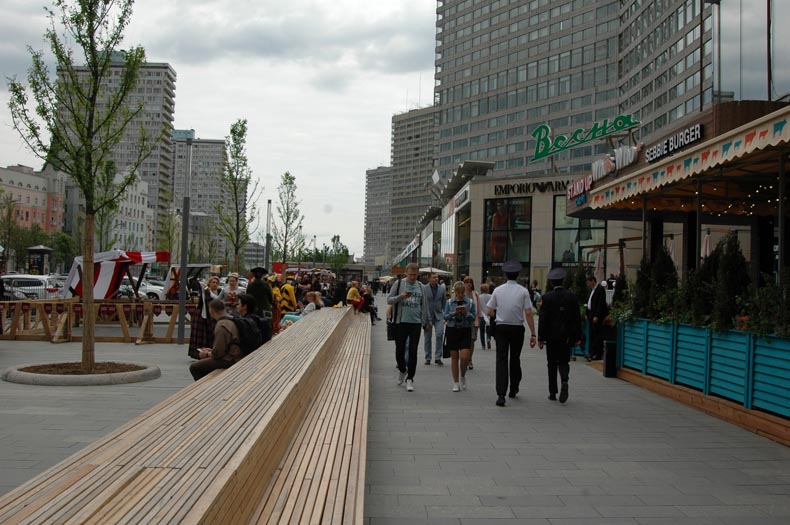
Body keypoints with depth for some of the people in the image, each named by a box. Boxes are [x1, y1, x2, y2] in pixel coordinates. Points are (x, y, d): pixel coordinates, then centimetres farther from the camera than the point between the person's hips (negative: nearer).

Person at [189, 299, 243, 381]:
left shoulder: (221, 326, -22)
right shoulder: (230, 320, 8)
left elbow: (218, 353, -20)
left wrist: (207, 354, -1)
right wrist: (211, 350, 17)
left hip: (229, 361, -10)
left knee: (194, 367, -4)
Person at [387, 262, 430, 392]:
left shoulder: (420, 286, 9)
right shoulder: (399, 284, 1)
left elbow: (424, 305, 16)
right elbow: (389, 300, 0)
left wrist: (426, 322, 14)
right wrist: (400, 297, -19)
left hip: (416, 323, 1)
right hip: (401, 322, -1)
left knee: (413, 352, -2)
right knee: (399, 350, 4)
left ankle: (410, 379, 5)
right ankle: (402, 371, 32)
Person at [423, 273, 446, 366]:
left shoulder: (442, 288, 4)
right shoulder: (424, 289, -5)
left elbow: (444, 303, 12)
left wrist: (446, 315, 10)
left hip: (439, 315, 1)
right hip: (427, 316, -1)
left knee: (439, 334, -14)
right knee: (428, 337, 6)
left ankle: (438, 357, -5)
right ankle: (428, 358, 18)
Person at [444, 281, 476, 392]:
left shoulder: (470, 302, 0)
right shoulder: (450, 302, 4)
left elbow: (474, 317, 1)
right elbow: (445, 316, 2)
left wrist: (466, 313, -17)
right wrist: (454, 313, -15)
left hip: (465, 331, -1)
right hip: (452, 330, 1)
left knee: (465, 357, -10)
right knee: (454, 357, 5)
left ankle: (463, 376, 19)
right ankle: (456, 383, 14)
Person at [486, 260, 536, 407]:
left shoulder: (498, 290, -1)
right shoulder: (523, 291, -6)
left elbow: (489, 312, 1)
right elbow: (528, 313, -9)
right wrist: (533, 334, -6)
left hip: (501, 327, 0)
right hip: (517, 328, 0)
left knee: (501, 360, -2)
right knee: (515, 359, 17)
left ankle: (501, 395, -15)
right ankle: (513, 389, 34)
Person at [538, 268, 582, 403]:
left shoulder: (547, 298, -8)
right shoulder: (572, 296, -1)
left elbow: (543, 319, -8)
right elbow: (577, 317, 2)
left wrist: (540, 338, -3)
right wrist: (577, 337, 8)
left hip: (552, 336, -1)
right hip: (566, 336, 2)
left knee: (552, 364, 9)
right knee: (563, 361, 10)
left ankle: (553, 392, 12)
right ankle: (564, 381, -19)